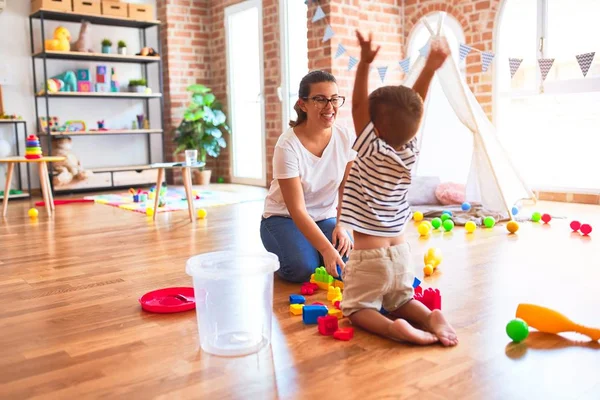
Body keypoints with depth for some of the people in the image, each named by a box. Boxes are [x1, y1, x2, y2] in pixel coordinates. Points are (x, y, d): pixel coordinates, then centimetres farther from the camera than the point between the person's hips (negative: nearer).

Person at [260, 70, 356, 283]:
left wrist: (340, 226, -18)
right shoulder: (288, 145, -25)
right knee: (303, 268, -27)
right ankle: (277, 257, 9)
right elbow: (297, 209, -26)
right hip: (284, 218, -3)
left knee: (347, 262, -21)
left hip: (325, 218, 4)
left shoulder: (347, 139, -11)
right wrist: (327, 249, -34)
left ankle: (312, 253, 12)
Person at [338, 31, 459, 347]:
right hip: (400, 252, 6)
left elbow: (358, 105, -11)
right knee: (402, 302, 24)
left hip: (368, 255, -5)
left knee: (357, 309, 9)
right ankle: (431, 317, -5)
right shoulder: (410, 151, -1)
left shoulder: (372, 151, -14)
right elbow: (412, 109, 7)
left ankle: (392, 328, -18)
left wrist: (365, 63, -13)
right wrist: (430, 69, 6)